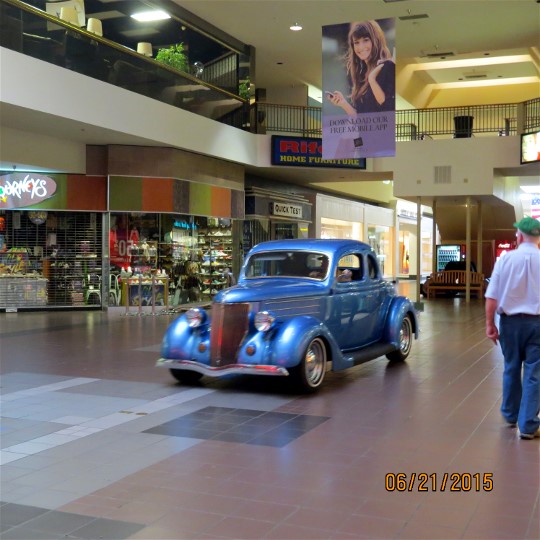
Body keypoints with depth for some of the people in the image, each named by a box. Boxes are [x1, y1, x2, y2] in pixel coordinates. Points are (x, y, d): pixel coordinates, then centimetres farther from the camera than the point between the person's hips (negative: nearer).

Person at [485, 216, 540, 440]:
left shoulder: (505, 259, -6)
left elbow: (491, 297, -7)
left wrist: (489, 323, 2)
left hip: (510, 321, 2)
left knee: (511, 368, 19)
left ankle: (510, 414, 34)